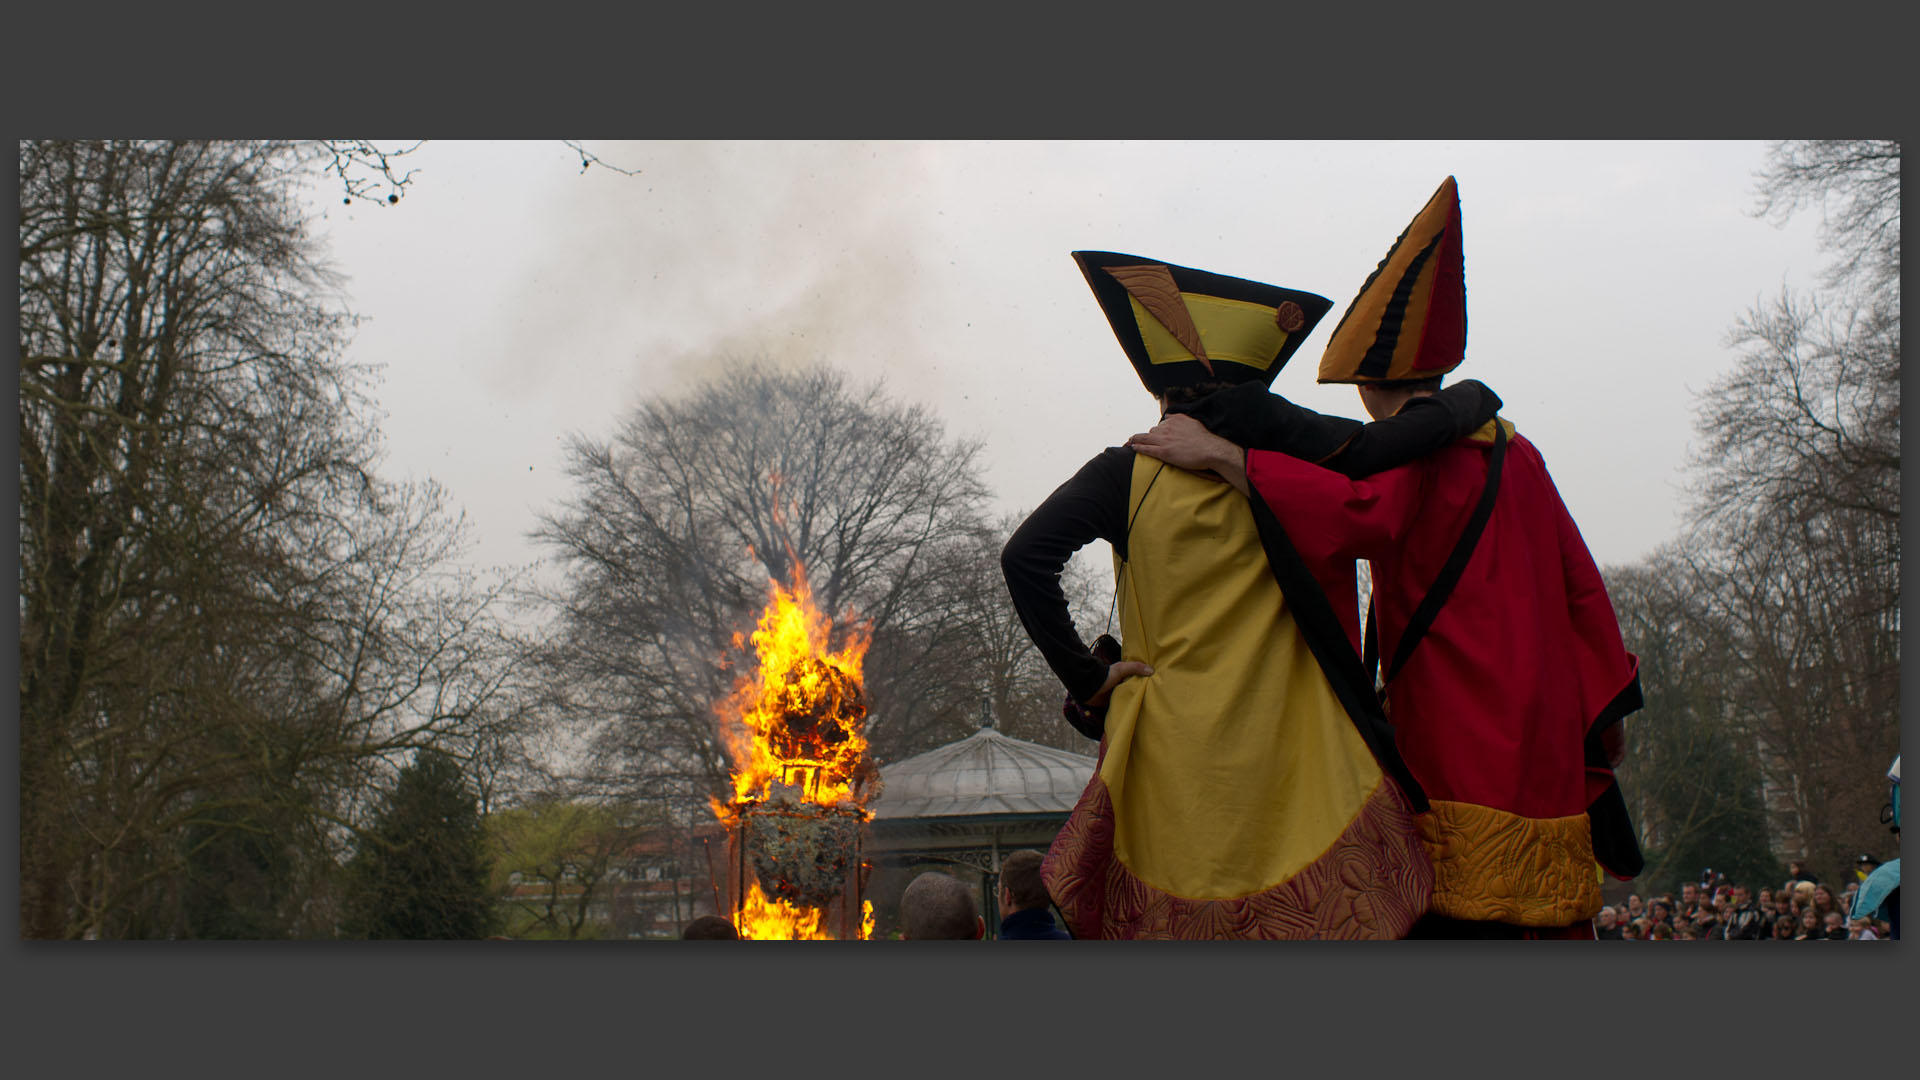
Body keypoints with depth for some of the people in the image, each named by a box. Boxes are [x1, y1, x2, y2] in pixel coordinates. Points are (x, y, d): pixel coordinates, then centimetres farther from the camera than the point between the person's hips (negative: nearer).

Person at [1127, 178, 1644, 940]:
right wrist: (1605, 704, 27)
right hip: (1546, 757, 8)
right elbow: (1580, 585, 20)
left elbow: (1361, 516, -29)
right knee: (1547, 923, 10)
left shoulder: (1416, 444, -7)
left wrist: (1223, 455, -27)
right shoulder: (1513, 449, 17)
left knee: (1460, 924, -9)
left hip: (1463, 756, -8)